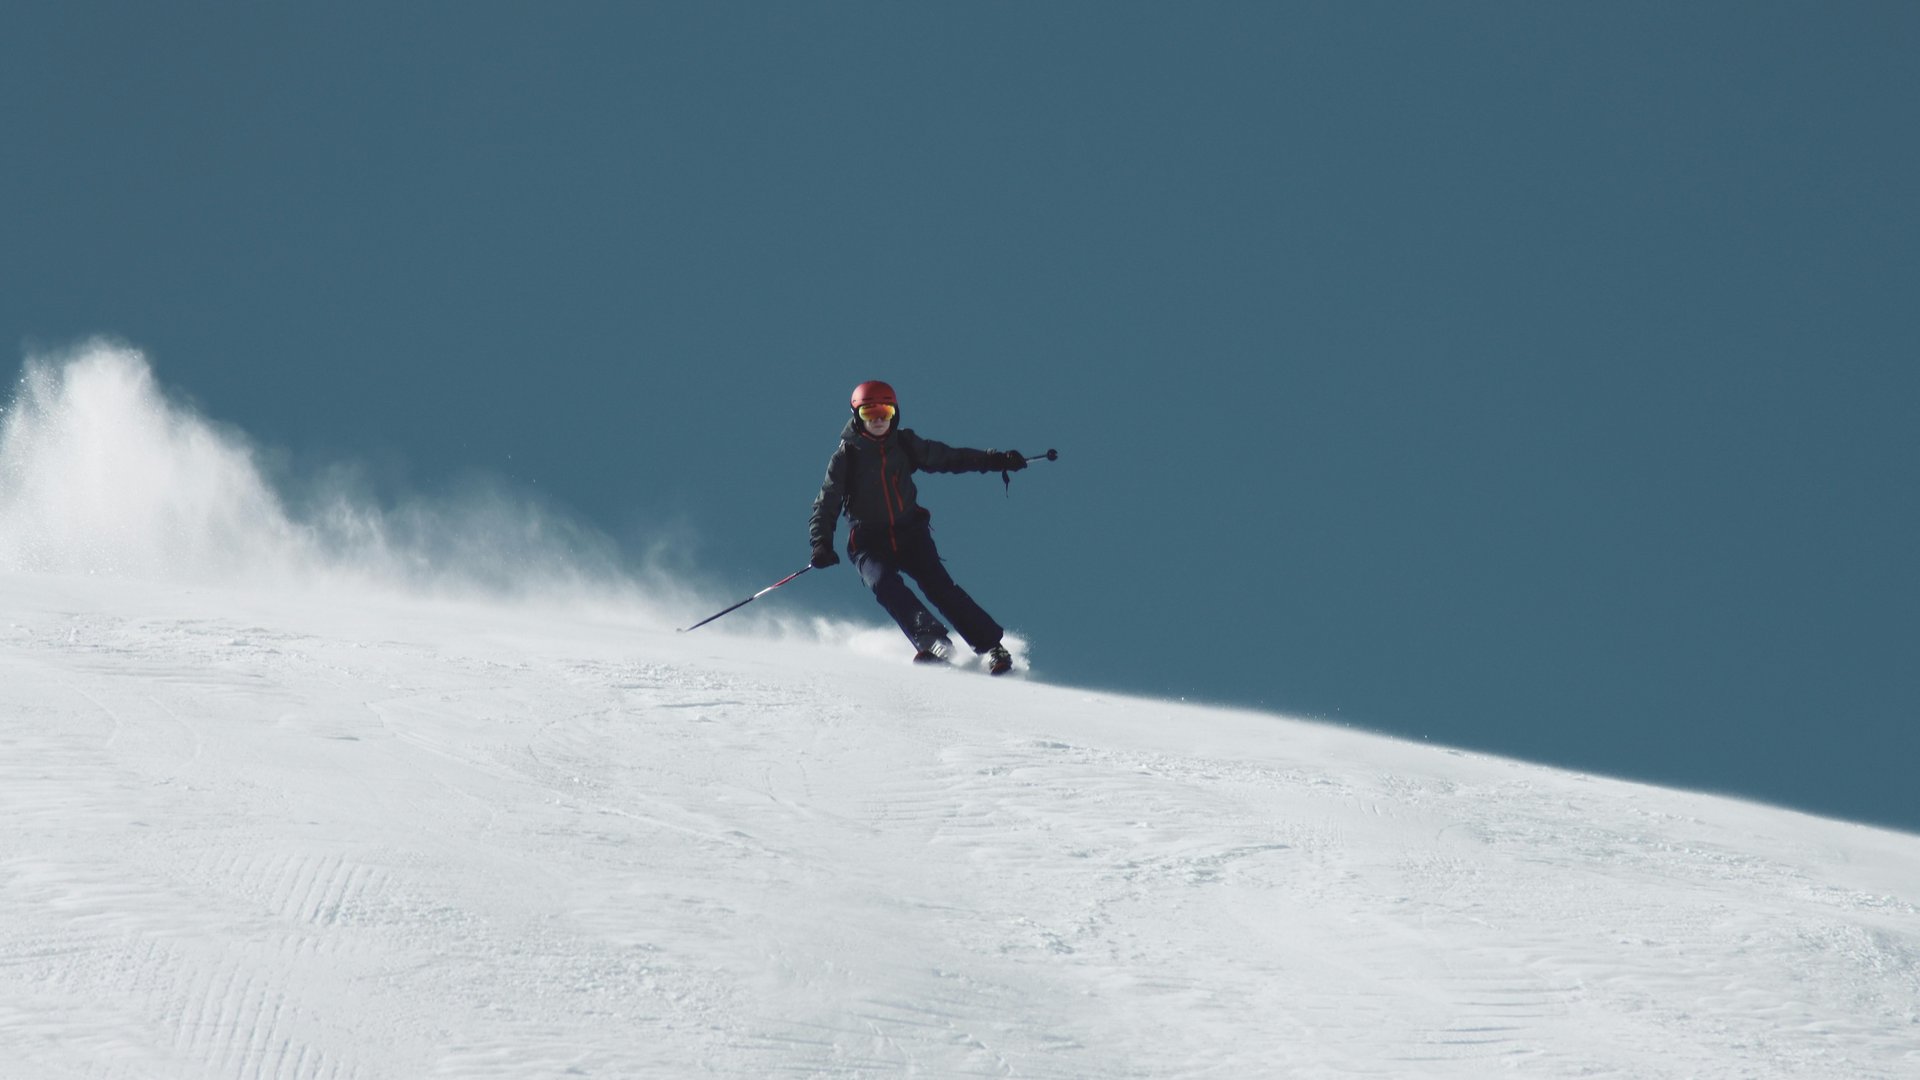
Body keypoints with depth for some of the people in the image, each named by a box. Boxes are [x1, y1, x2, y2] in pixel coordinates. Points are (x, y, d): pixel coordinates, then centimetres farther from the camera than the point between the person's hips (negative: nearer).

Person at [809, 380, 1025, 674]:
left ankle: (991, 646, -13)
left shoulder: (904, 445, 3)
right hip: (869, 542, -1)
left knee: (940, 586, -16)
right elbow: (826, 506, -4)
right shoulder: (845, 457, -4)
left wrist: (997, 460, 8)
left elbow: (949, 458, 12)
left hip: (910, 532, 1)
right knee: (883, 583, -30)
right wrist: (822, 545, -20)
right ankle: (929, 638, -42)